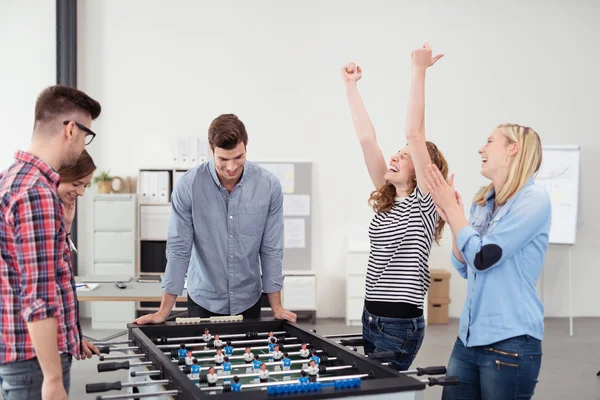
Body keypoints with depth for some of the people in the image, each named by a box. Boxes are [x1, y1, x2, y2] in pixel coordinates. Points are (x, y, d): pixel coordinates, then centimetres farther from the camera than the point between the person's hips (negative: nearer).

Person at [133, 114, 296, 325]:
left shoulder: (269, 186, -12)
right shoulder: (188, 186, -16)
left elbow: (271, 249, -6)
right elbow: (179, 249, -12)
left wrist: (277, 307, -5)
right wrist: (164, 311, -12)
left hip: (248, 301, 2)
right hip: (204, 300, -1)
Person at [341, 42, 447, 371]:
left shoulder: (425, 202, -9)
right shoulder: (387, 199, 8)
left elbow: (414, 134, -19)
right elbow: (366, 138, 5)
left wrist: (419, 73, -20)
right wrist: (350, 85, 3)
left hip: (401, 325, -8)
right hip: (371, 318, 8)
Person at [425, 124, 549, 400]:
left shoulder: (534, 198, -13)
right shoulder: (482, 202, 9)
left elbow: (482, 258, -19)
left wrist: (452, 208, -8)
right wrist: (451, 219, 2)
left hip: (510, 341, -7)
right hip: (469, 337, 7)